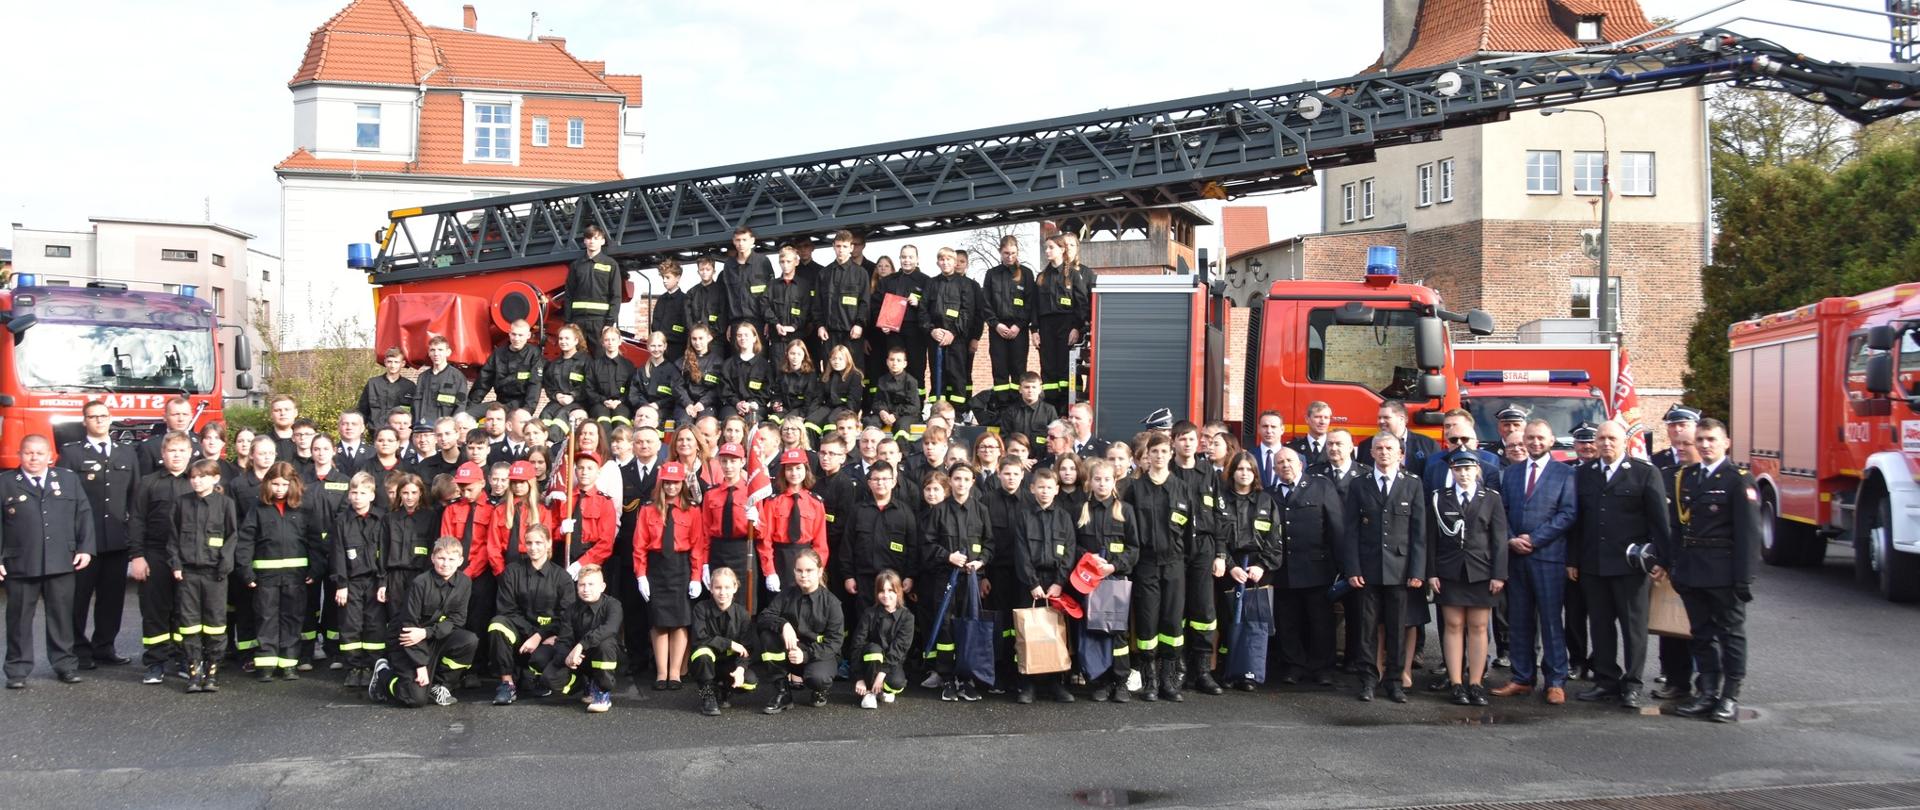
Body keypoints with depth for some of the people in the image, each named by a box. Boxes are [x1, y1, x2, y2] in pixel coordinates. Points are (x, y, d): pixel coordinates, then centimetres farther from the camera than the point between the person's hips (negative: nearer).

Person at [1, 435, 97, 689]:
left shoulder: (69, 479, 9)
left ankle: (65, 664, 18)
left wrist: (86, 548, -1)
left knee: (62, 615, 8)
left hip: (61, 563, 1)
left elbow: (84, 514, 8)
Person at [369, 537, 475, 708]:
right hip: (409, 643, -5)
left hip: (437, 639, 5)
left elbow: (457, 620, -6)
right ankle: (383, 673, 12)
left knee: (470, 641, -24)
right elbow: (408, 625, -18)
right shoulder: (420, 584, -19)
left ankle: (439, 686, -2)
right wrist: (421, 665, -22)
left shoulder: (464, 583, -6)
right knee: (416, 697, -20)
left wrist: (426, 632, -22)